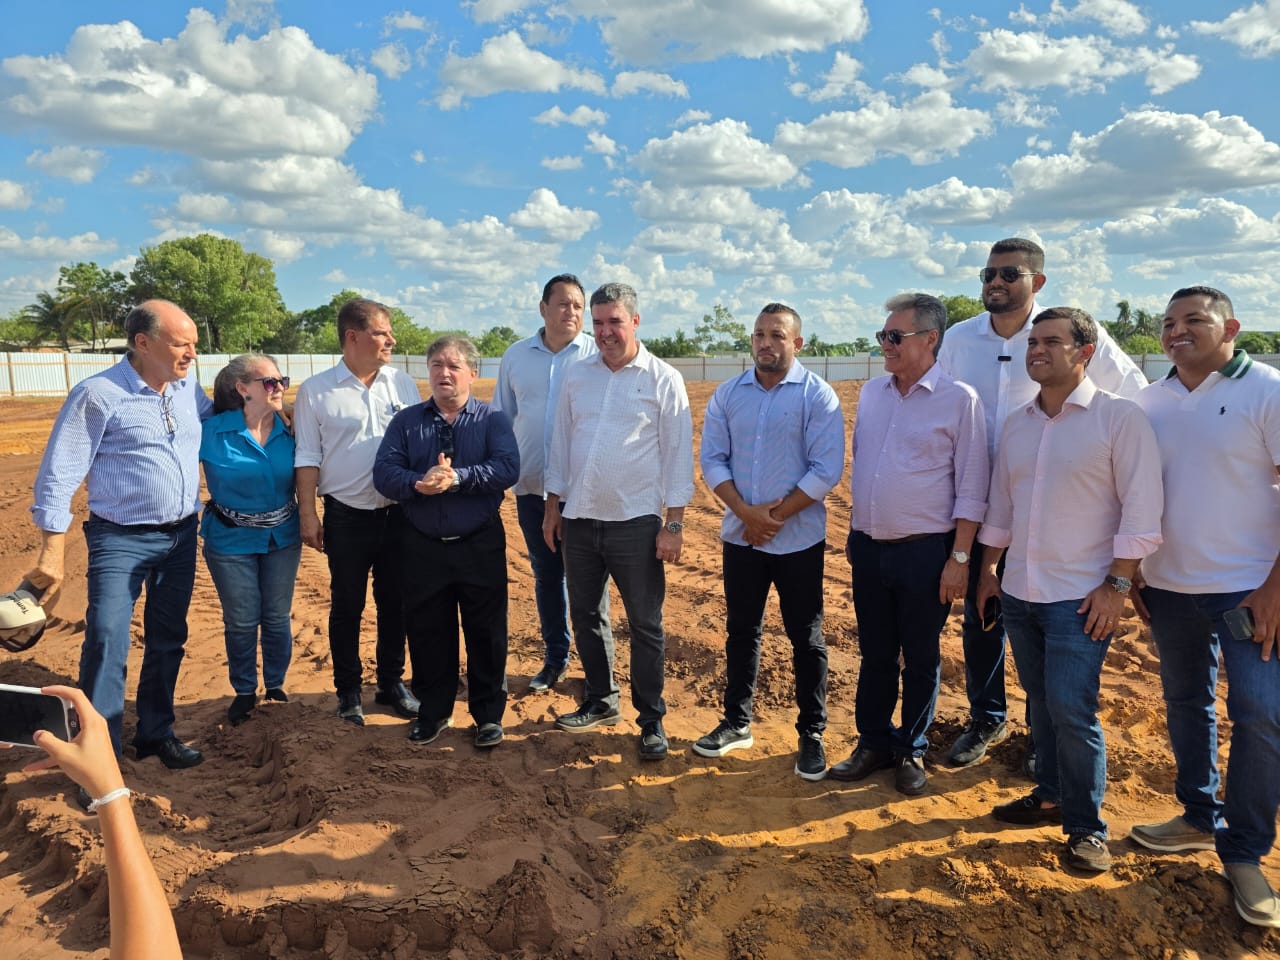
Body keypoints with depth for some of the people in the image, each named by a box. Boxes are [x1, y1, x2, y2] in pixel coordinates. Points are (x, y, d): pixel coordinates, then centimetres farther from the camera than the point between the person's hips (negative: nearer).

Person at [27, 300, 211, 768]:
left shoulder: (188, 387, 4)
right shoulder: (98, 394, -14)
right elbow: (58, 477, -13)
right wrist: (52, 554, -15)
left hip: (181, 536, 6)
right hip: (121, 540, -6)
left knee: (168, 641, 15)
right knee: (107, 647, -9)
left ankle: (155, 733, 31)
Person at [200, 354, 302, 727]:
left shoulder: (289, 432, -6)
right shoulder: (213, 431, -14)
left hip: (283, 538, 2)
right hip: (231, 542, -2)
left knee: (277, 618, 11)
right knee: (241, 622, 9)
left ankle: (276, 685, 31)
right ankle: (244, 692, 29)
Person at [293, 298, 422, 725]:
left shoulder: (403, 384, 3)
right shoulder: (316, 391, -3)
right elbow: (307, 457, -1)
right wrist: (307, 512, -5)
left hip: (398, 513, 2)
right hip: (346, 517, -2)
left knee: (394, 604, 12)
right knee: (346, 607, 10)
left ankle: (392, 682, 28)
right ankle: (348, 690, 25)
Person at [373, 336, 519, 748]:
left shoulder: (493, 419, 1)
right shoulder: (405, 421, 6)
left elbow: (507, 468, -16)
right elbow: (384, 473, -6)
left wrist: (457, 478, -27)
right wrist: (419, 483, -25)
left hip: (480, 546, -2)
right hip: (423, 547, 2)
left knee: (486, 633, 6)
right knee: (427, 633, 12)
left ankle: (489, 714, 23)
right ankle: (433, 711, 30)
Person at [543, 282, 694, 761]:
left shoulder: (663, 379, -4)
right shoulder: (577, 375, 8)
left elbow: (678, 454, -5)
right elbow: (561, 443, 12)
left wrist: (673, 524, -9)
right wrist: (553, 507, 9)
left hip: (636, 522, -4)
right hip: (579, 519, 5)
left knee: (645, 624, 5)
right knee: (585, 615, 15)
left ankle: (651, 719, 18)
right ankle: (600, 701, 33)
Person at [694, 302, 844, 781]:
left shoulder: (817, 395, -7)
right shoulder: (727, 394, 5)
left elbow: (826, 471, -12)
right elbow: (712, 460, 1)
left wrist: (775, 516, -14)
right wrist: (746, 512, -12)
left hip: (799, 539, -3)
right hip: (740, 536, 4)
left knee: (805, 637, 7)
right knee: (741, 630, 14)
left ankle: (812, 735, 21)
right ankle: (736, 723, 29)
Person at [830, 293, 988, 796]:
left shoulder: (959, 399, -8)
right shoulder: (871, 392, 8)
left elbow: (971, 488, -9)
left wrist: (959, 557, -12)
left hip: (925, 551, -5)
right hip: (869, 547, 5)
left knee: (920, 659, 10)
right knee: (875, 653, 15)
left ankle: (911, 751, 26)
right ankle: (873, 743, 30)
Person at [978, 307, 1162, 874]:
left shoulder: (1118, 417, -9)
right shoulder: (1016, 424, 9)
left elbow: (1141, 509, -11)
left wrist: (1117, 584, -14)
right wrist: (987, 570, 15)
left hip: (1080, 596, -6)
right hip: (1019, 592, 6)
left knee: (1071, 709, -7)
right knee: (1041, 702, 15)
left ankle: (1086, 827, 9)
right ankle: (1050, 795, 31)